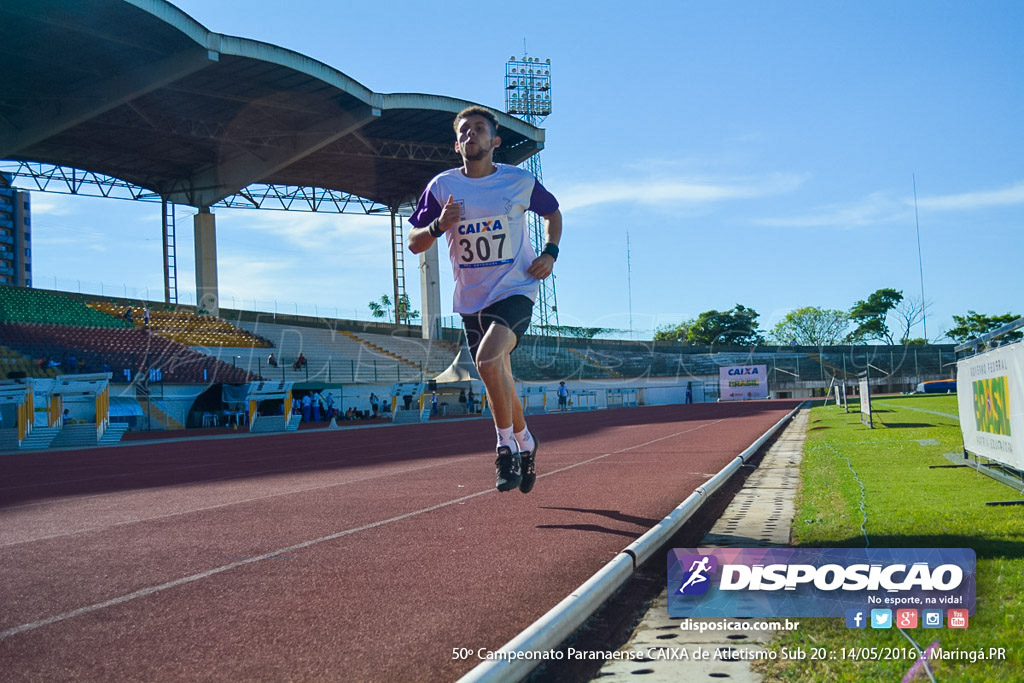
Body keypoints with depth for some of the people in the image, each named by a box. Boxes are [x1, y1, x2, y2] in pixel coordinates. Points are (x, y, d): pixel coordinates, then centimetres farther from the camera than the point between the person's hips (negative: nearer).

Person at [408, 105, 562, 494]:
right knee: (497, 381, 11)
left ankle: (507, 446, -9)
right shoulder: (442, 187, -1)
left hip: (515, 290, -4)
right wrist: (439, 225, -17)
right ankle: (525, 444, 36)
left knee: (488, 359, -27)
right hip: (471, 300, 4)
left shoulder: (520, 182, -4)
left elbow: (553, 213, 15)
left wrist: (550, 253, -1)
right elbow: (414, 244, 3)